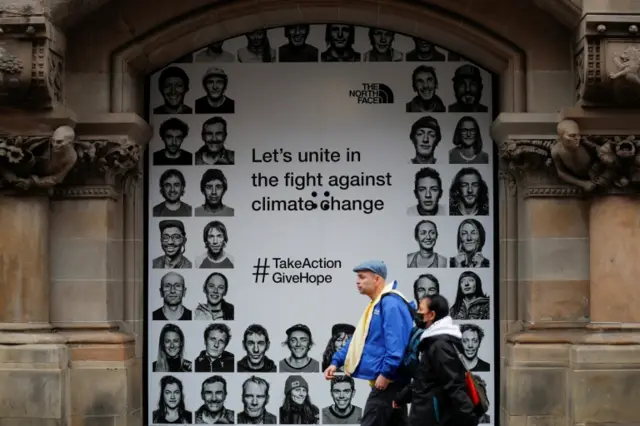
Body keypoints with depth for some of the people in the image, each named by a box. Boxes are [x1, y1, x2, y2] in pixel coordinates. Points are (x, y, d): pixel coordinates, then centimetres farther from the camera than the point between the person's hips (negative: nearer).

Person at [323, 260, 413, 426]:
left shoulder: (391, 303, -15)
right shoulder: (376, 305, 18)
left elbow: (395, 344, -24)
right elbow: (359, 339, 22)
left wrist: (385, 373, -26)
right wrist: (336, 361, 14)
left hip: (388, 381, -10)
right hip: (392, 381, 10)